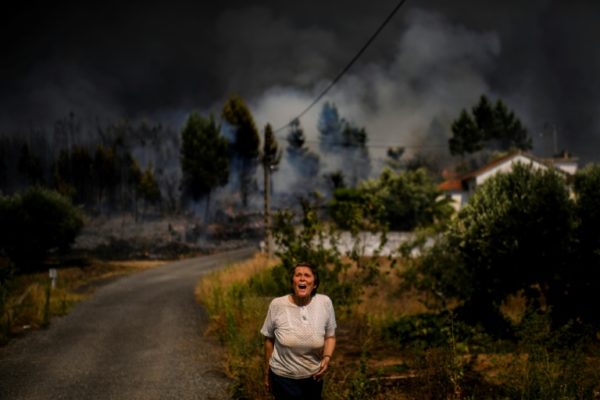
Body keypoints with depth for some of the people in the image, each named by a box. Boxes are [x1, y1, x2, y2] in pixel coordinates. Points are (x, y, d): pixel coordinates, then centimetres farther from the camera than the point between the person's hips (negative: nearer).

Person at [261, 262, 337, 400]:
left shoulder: (325, 303, -13)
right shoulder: (277, 305, -15)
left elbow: (330, 336, 0)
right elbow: (269, 340, -3)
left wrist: (327, 358, -19)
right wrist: (267, 373, 5)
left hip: (313, 377, 2)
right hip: (283, 377, -2)